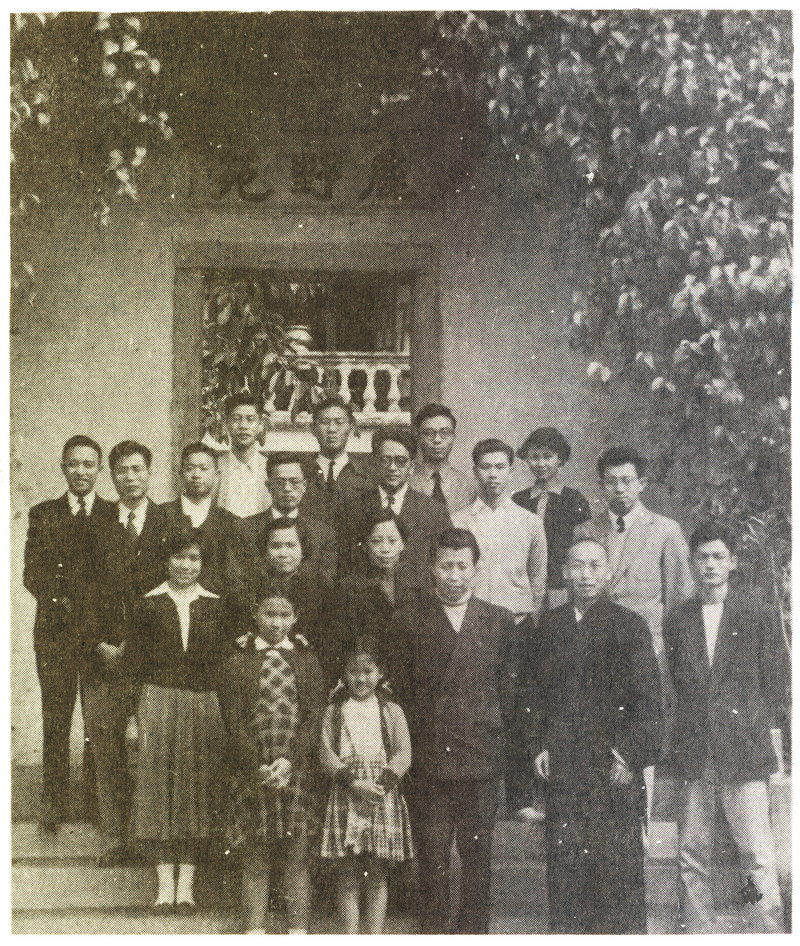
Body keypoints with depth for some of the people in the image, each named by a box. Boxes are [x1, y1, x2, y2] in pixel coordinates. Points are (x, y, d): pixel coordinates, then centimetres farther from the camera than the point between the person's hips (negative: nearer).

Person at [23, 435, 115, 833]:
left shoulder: (115, 516, 7)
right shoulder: (42, 514, 10)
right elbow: (32, 572, 6)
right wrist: (56, 600, -10)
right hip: (55, 632, 1)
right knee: (55, 720, 2)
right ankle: (53, 803, 10)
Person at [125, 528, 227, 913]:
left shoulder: (213, 607, 7)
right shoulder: (149, 606, 4)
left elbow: (221, 664, 7)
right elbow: (134, 664, 4)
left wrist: (221, 716, 0)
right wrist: (134, 716, -2)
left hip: (203, 705, 1)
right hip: (157, 703, -1)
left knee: (195, 789, 2)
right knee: (157, 787, -2)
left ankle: (186, 884, 9)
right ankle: (165, 884, 4)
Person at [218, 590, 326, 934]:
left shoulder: (308, 661, 8)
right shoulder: (238, 662, 4)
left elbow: (314, 718, 2)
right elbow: (233, 721, -1)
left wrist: (289, 761, -11)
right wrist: (258, 767, -11)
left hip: (296, 769, 1)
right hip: (251, 773, -1)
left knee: (296, 859, 3)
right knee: (254, 860, 3)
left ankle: (298, 931, 10)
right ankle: (254, 930, 11)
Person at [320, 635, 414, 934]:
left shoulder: (391, 711, 7)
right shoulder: (334, 711, 7)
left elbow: (403, 753, 1)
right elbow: (326, 753, -1)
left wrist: (382, 784, -14)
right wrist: (353, 782, -14)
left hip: (383, 796, 0)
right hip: (345, 797, 0)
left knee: (378, 873, 2)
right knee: (348, 873, 0)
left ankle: (375, 936, 8)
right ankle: (350, 935, 6)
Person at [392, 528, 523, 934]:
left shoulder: (500, 621, 7)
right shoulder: (407, 621, 3)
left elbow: (510, 688, 9)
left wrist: (498, 743, 3)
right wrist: (407, 750, 1)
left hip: (481, 760, 1)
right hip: (428, 759, -1)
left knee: (477, 852, 5)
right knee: (432, 852, 2)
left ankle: (474, 930, 16)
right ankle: (434, 930, 13)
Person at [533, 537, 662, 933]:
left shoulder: (629, 626, -2)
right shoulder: (550, 625, 11)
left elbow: (647, 702, -4)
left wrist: (631, 755, -10)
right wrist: (540, 745, 8)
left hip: (613, 767, -4)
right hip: (562, 767, 4)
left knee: (619, 864, -1)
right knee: (563, 861, 5)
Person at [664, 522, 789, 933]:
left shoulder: (758, 619, 2)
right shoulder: (676, 621, 9)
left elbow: (779, 684, 5)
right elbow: (669, 685, 13)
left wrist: (756, 728, 1)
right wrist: (677, 741, 7)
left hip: (745, 759, -3)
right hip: (693, 760, 3)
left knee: (758, 859, -6)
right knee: (692, 855, 7)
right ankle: (698, 933, 18)